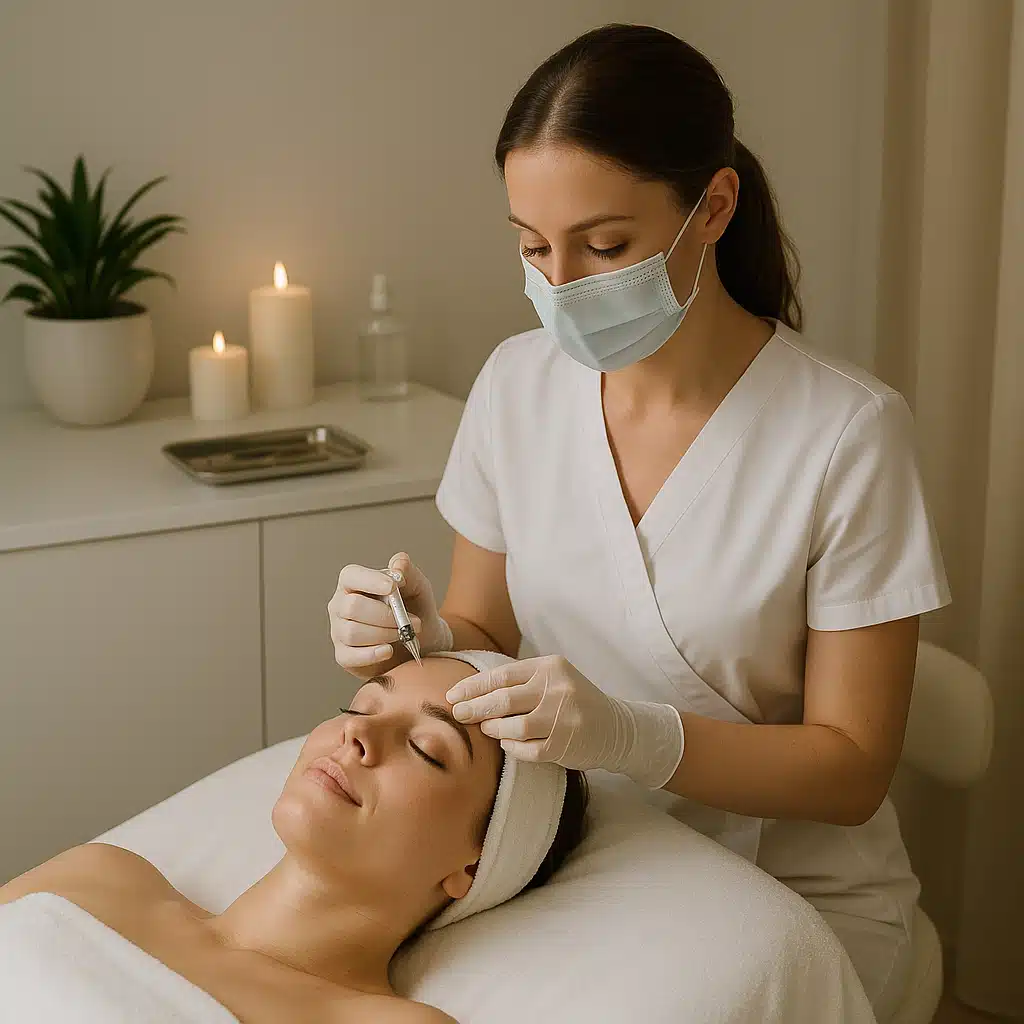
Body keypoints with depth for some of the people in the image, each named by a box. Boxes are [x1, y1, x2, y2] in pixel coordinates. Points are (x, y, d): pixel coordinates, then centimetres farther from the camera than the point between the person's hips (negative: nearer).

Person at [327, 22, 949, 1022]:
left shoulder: (848, 433, -18)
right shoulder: (518, 381, -4)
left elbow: (850, 768, -13)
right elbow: (485, 632, 6)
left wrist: (629, 735, -29)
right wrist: (425, 640, -17)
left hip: (791, 893, -3)